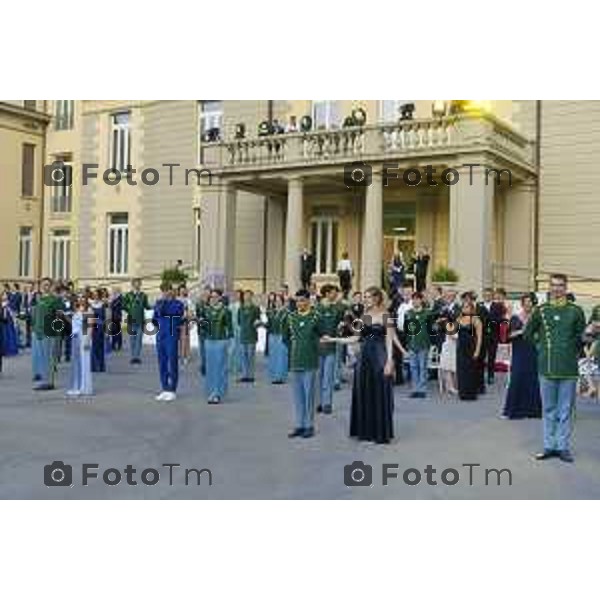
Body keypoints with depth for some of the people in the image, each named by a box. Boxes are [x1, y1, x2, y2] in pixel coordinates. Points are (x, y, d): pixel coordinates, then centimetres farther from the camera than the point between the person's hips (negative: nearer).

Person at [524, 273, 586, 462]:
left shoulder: (575, 311, 0)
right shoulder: (541, 310, 4)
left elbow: (582, 336, 7)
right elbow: (528, 333, 13)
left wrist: (572, 351, 0)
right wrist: (541, 346, 6)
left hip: (568, 368, -1)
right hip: (546, 367, 2)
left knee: (566, 410, 5)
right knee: (548, 409, 10)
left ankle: (563, 447, 14)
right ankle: (549, 446, 18)